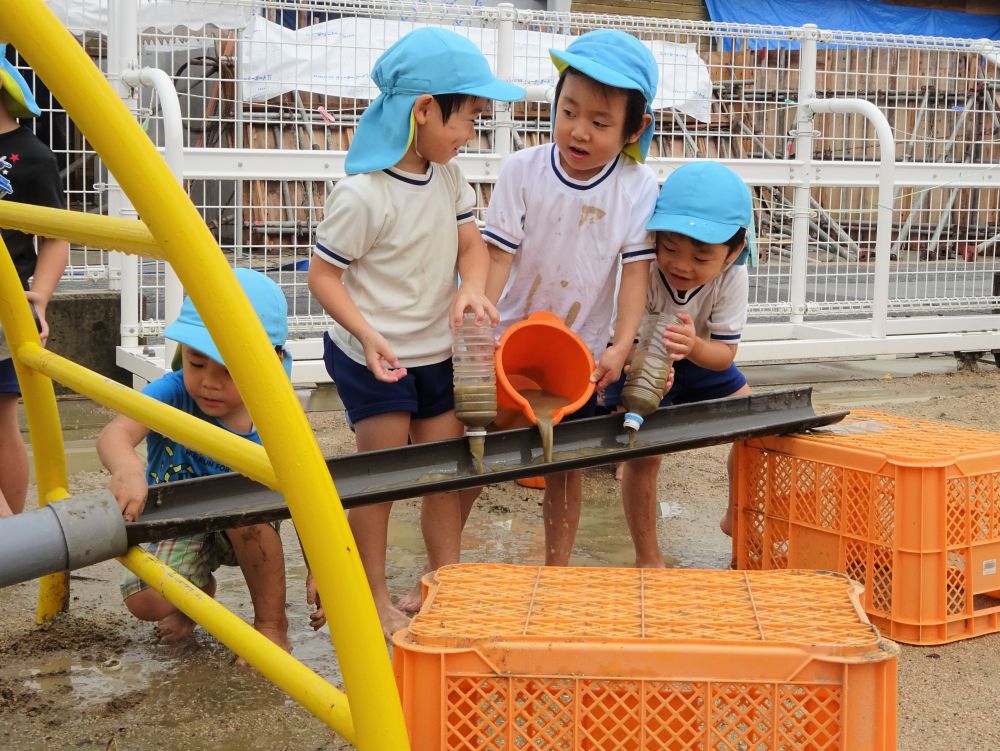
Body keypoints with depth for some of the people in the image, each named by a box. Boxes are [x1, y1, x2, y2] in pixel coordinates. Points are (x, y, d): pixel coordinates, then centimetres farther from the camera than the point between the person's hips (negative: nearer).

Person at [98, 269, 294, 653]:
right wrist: (128, 468, -68)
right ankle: (200, 591, 14)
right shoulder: (172, 394, -25)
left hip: (246, 532, 0)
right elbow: (115, 433, -45)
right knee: (147, 599, -27)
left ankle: (272, 623, -13)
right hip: (179, 527, 0)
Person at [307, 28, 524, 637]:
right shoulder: (362, 194, -23)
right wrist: (368, 335, -28)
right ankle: (374, 598, 18)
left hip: (437, 353, 7)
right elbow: (323, 274, -17)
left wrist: (471, 288, -18)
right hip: (372, 357, -7)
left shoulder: (448, 176, 0)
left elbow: (471, 244, 5)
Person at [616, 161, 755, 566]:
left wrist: (693, 346, -49)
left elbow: (724, 354, -25)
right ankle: (647, 558, 2)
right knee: (642, 454, -17)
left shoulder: (732, 276, -28)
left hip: (700, 358, 4)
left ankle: (737, 520, 27)